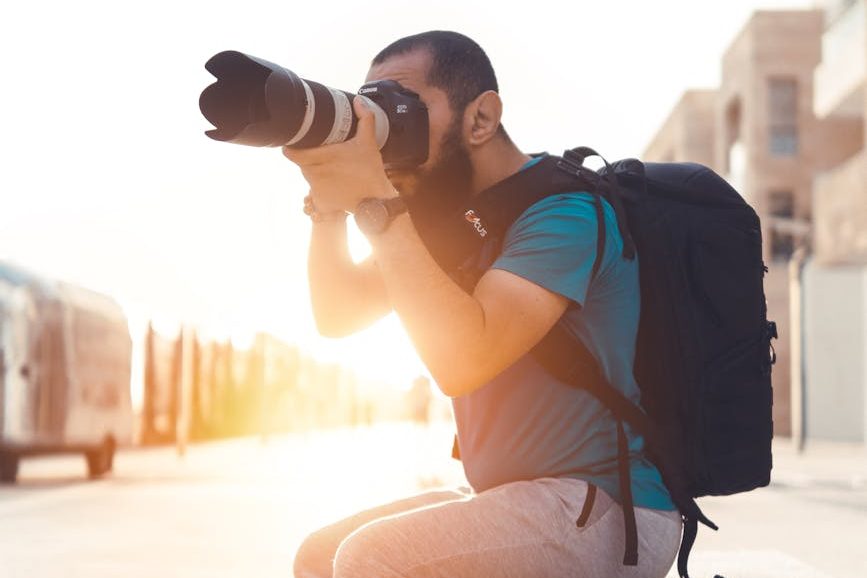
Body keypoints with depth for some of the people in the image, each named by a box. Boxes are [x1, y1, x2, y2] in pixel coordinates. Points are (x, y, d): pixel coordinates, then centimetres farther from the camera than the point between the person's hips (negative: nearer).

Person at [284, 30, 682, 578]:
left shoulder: (565, 209, -17)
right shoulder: (451, 214, 10)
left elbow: (462, 361, -29)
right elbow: (338, 315, 10)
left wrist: (377, 202, -29)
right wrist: (329, 203, -5)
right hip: (511, 494, 9)